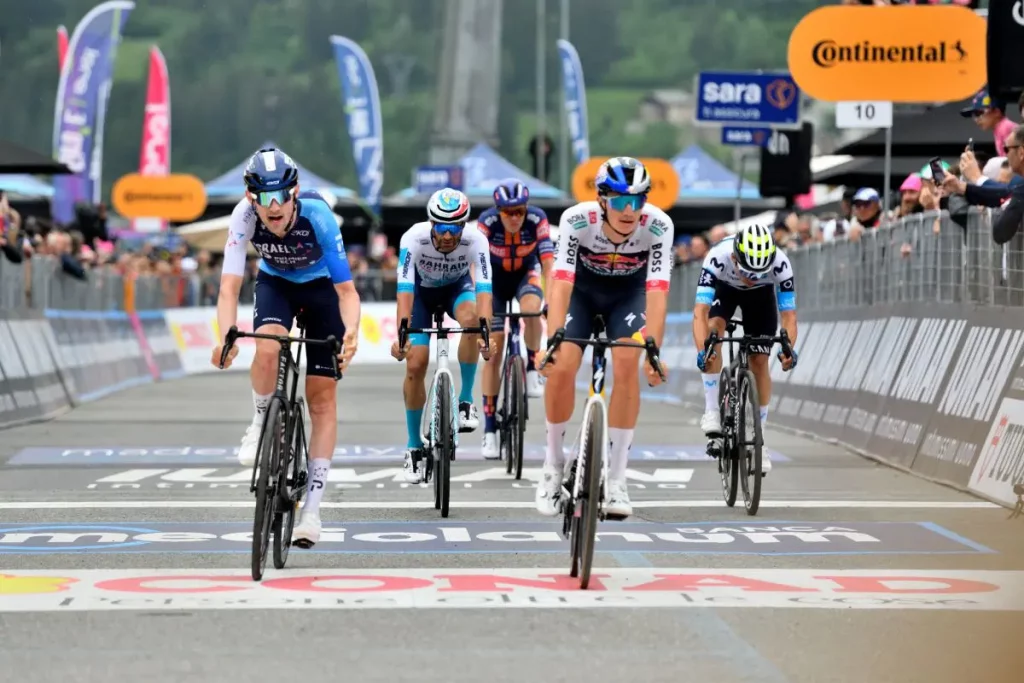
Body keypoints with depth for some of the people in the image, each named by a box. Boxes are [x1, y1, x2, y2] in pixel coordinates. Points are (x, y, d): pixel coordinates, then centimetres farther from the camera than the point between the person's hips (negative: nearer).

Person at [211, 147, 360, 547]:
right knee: (267, 348, -33)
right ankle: (261, 425, -4)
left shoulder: (317, 215, -34)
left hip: (321, 287, -1)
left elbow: (346, 288, -32)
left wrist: (351, 332, -51)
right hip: (275, 284, 1)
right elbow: (229, 287, -33)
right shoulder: (245, 215, -30)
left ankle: (312, 508, 0)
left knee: (322, 396, -4)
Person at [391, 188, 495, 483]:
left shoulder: (476, 240, -32)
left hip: (457, 287, 0)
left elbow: (483, 290, -41)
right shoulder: (414, 238, -34)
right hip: (422, 290, 0)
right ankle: (414, 447, 4)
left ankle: (466, 400, -18)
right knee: (415, 365, -12)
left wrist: (485, 333, -55)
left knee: (470, 318, -35)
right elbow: (404, 291, -40)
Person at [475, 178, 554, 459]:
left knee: (531, 308, -36)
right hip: (496, 278, 0)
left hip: (526, 273, 0)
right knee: (494, 350, -7)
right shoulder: (487, 222, -28)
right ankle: (490, 430, -3)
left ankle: (532, 371, -13)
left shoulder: (537, 220, -27)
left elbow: (547, 262, -33)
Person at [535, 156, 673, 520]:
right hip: (582, 290, 0)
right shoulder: (576, 220, -33)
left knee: (627, 366, -21)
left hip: (628, 293, 0)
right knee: (561, 367, -17)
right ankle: (554, 462, 8)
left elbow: (657, 291, -37)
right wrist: (552, 342, -51)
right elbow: (561, 284, -39)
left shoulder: (658, 226, -32)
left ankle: (616, 479, -12)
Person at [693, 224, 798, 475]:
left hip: (761, 295, 1)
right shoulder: (718, 257, -41)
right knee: (713, 330, -30)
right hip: (724, 288, 0)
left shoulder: (780, 264, -38)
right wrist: (702, 349, -58)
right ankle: (712, 411, -20)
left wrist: (789, 347, -53)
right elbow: (700, 311, -44)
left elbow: (789, 314, -34)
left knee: (759, 363, -7)